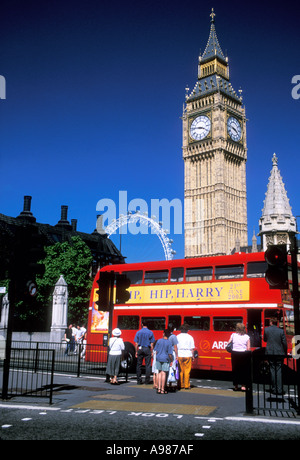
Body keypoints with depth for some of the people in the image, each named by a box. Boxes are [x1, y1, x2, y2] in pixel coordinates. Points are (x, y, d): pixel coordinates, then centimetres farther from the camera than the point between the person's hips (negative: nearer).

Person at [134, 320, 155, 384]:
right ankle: (147, 380, 3)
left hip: (140, 349, 2)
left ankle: (139, 380, 10)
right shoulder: (150, 332, -1)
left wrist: (136, 352, 8)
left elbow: (136, 343, 2)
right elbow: (152, 344, -2)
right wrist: (152, 352, 4)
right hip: (147, 349, -1)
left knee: (139, 365, 8)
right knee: (148, 365, 3)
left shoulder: (138, 332, 2)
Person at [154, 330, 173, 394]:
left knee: (159, 373, 14)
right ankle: (162, 390, 7)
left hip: (158, 358, 3)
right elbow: (170, 354, -11)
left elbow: (156, 351, 4)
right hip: (165, 360, -3)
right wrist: (171, 361, 1)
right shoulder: (169, 343, -11)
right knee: (164, 374, 2)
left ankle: (159, 388, 15)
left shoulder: (159, 341, -2)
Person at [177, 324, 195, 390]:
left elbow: (175, 347, 2)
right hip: (188, 355, -1)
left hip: (179, 355, 1)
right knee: (187, 371, 3)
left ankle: (181, 385, 13)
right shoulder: (190, 337, 0)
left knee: (180, 371, 9)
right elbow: (192, 348, 1)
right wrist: (192, 356, 10)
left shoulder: (177, 337, 2)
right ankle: (186, 385, 5)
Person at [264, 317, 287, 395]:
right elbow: (284, 343, -2)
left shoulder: (266, 330, -2)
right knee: (279, 370, 4)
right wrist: (285, 353, 11)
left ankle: (274, 389, 10)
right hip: (279, 353, 0)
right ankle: (279, 389, 3)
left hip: (270, 353, 0)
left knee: (272, 370, 7)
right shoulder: (281, 331, -5)